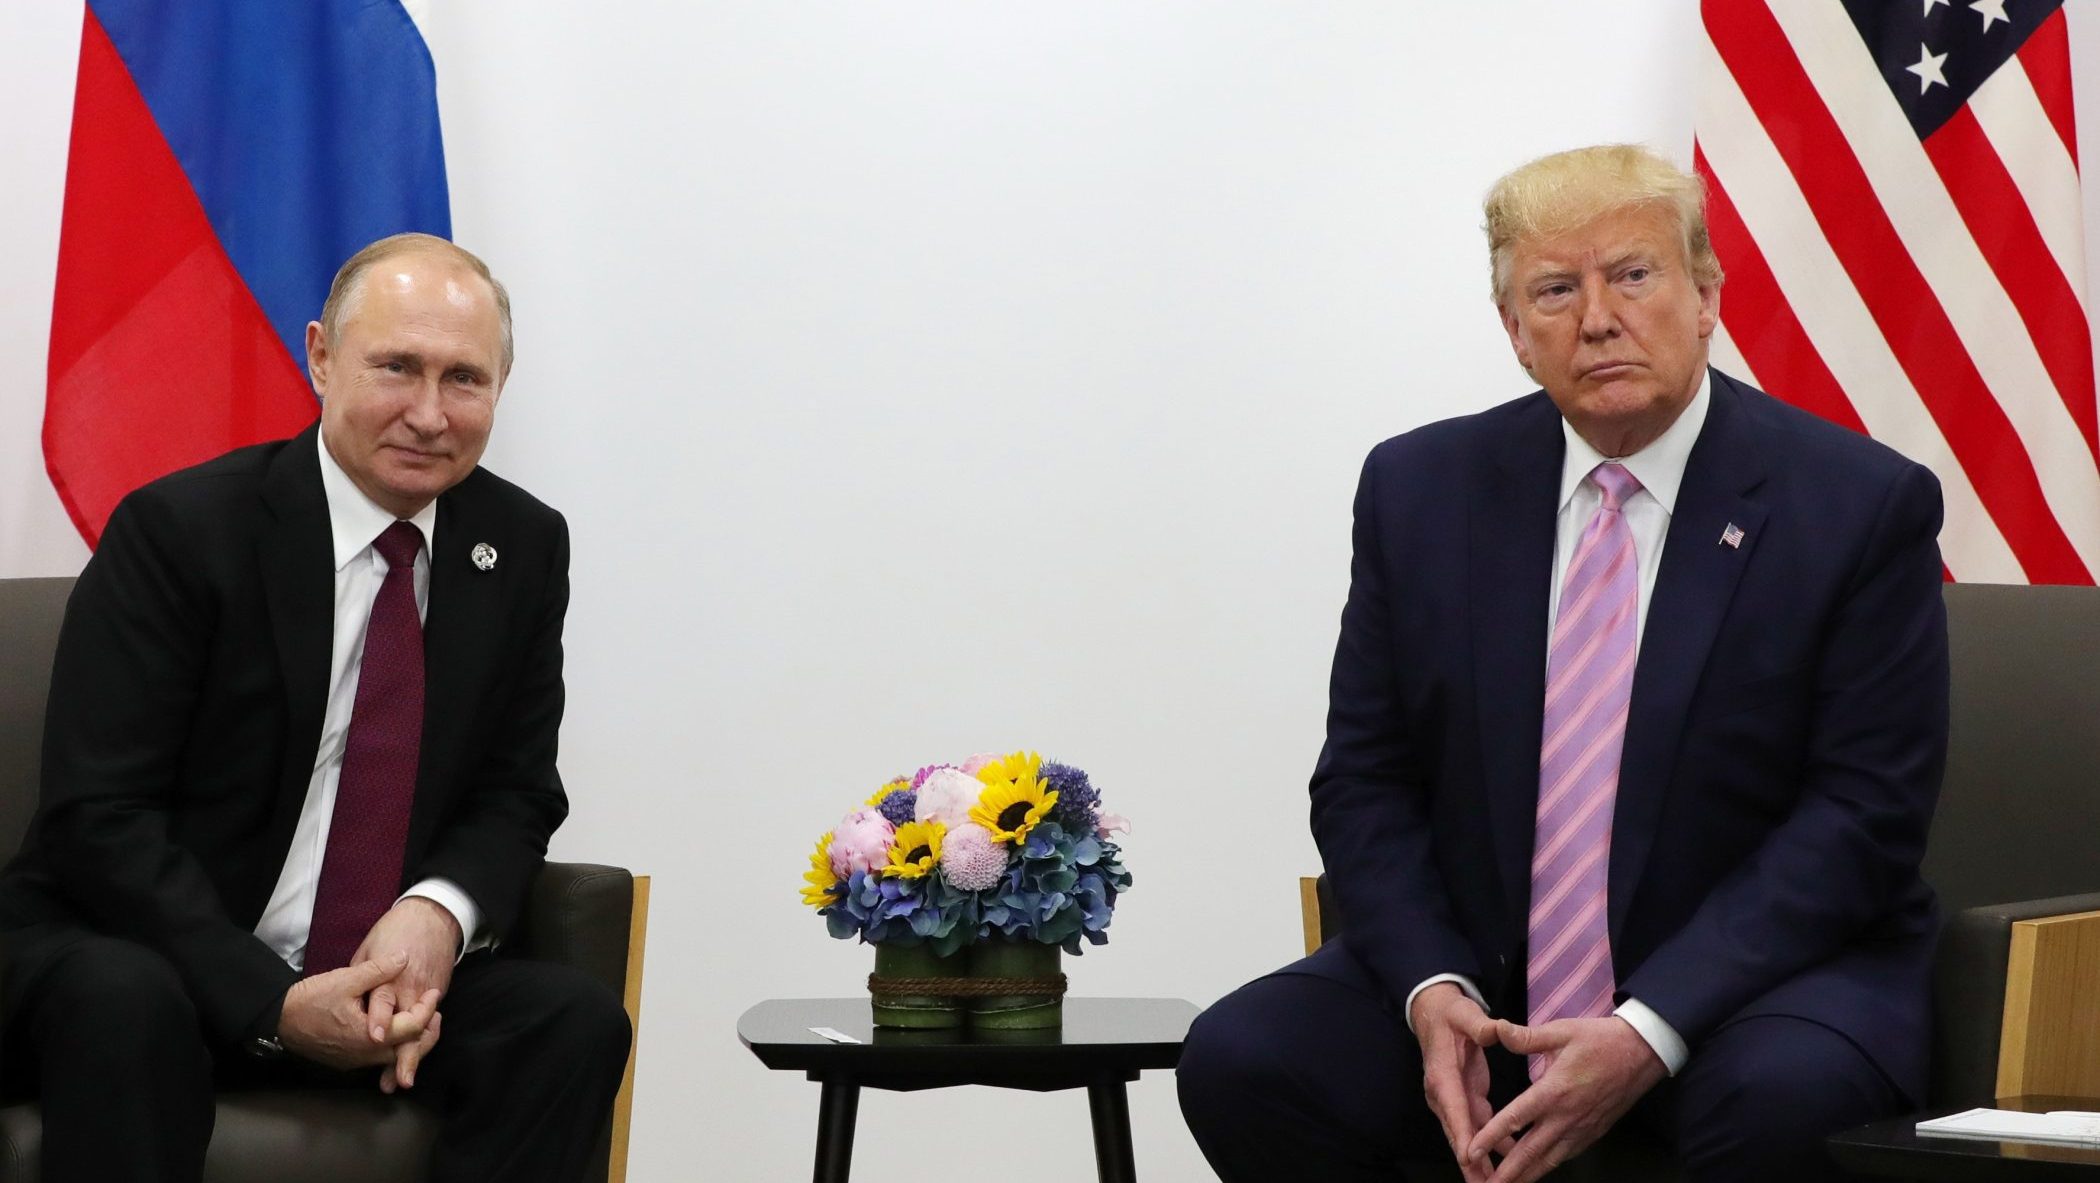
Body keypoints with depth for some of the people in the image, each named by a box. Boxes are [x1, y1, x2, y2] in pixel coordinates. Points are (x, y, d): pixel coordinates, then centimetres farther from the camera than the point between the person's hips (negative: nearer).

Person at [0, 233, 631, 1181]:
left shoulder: (523, 548, 4)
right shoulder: (177, 529, -11)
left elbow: (515, 792, 7)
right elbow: (99, 817, -15)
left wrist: (441, 911, -18)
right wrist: (275, 1005, -26)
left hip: (388, 974, 5)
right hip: (135, 954, -4)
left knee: (576, 1021, -21)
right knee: (125, 1002, -37)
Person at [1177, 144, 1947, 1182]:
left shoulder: (1860, 505, -5)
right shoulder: (1420, 488, 5)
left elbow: (1862, 814, -9)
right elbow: (1364, 782, 6)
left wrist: (1651, 1032, -20)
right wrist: (1432, 990, -13)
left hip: (1750, 976, -3)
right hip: (1479, 986, 4)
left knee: (1774, 1099, -36)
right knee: (1238, 1058, -21)